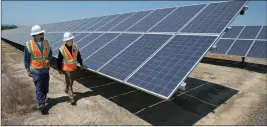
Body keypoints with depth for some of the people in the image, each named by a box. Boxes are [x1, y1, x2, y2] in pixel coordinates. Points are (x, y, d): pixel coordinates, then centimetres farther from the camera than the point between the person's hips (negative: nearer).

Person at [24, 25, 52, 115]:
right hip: (36, 70, -4)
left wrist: (48, 60, -15)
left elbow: (50, 54, 6)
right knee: (39, 88, -3)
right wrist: (28, 70, -2)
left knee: (45, 87, 15)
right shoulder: (29, 45, -12)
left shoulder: (46, 43, -2)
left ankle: (43, 99, 40)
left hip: (45, 69, 4)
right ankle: (41, 106, 3)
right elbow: (26, 59, -3)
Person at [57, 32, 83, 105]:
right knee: (69, 82, -2)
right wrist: (59, 69, -4)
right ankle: (71, 98, 3)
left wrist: (81, 64, 10)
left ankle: (67, 90, 48)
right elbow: (59, 60, -10)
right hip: (67, 68, -5)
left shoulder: (75, 47, -5)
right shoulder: (62, 49, -19)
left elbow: (78, 56, 6)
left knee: (71, 81, 21)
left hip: (74, 67, 5)